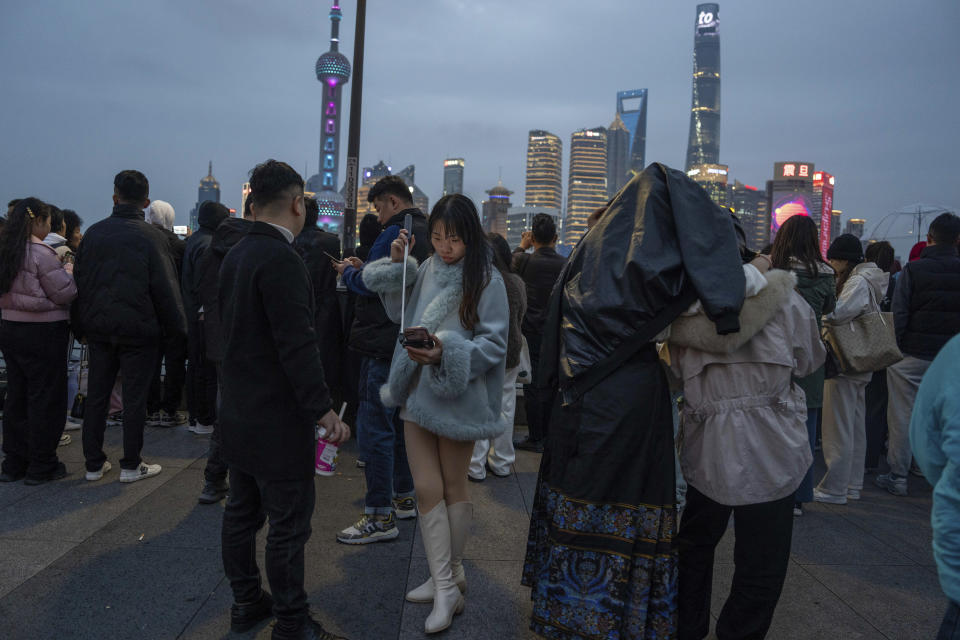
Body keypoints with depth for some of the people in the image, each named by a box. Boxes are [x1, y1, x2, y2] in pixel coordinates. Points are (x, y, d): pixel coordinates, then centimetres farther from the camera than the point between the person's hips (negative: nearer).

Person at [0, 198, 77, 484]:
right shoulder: (41, 254, -16)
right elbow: (65, 294, -13)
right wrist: (68, 272, 5)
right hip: (42, 332, -8)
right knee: (46, 396, 2)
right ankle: (41, 465, 9)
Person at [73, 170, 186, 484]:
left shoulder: (93, 233, 3)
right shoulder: (151, 237, -11)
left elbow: (79, 281, 9)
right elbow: (166, 289, -10)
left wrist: (81, 326, 17)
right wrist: (176, 328, 0)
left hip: (99, 328, 4)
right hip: (138, 329, -4)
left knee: (96, 395, 12)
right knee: (134, 398, 4)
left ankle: (94, 464, 21)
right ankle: (131, 465, 12)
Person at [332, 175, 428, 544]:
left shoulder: (396, 234, -14)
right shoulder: (426, 233, 16)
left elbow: (368, 285, -18)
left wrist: (348, 272, 1)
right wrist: (362, 269, 13)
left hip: (384, 344, -10)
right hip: (410, 344, 10)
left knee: (374, 427, -6)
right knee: (399, 421, 19)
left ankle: (380, 517, -1)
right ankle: (404, 497, 30)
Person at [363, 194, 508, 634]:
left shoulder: (487, 280, -10)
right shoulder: (425, 269, 3)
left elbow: (494, 343, -13)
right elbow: (399, 313, 15)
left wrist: (446, 353, -27)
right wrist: (395, 264, 3)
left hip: (456, 396, -4)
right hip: (417, 391, 4)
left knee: (453, 487, 11)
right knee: (426, 489, 4)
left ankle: (452, 573, 30)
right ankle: (445, 586, 14)